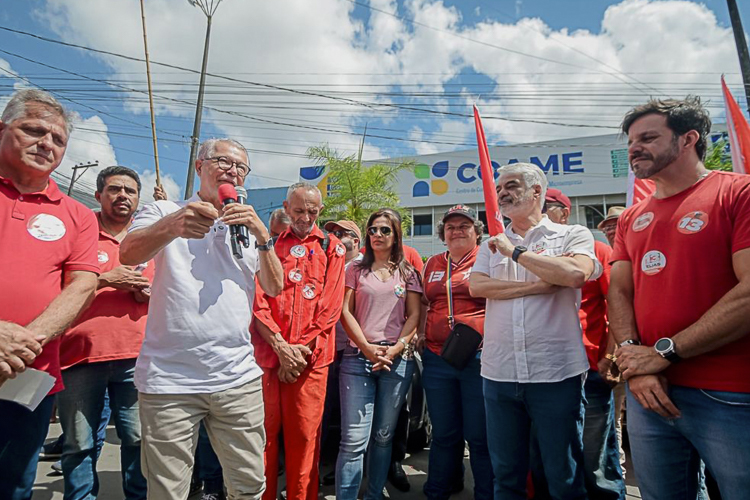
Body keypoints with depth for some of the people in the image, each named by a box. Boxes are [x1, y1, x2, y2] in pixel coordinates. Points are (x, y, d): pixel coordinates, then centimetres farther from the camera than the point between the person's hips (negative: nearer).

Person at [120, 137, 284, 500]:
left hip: (238, 378, 3)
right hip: (169, 380, -2)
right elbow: (128, 255, -17)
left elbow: (274, 287, 2)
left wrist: (262, 237, -13)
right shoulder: (165, 211, 3)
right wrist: (171, 226, -37)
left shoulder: (249, 226, 12)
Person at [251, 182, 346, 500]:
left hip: (311, 356, -1)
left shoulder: (331, 248, 7)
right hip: (268, 353, 1)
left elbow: (330, 307, -1)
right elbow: (257, 301, 1)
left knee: (304, 434, 6)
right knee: (264, 431, 6)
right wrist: (281, 346, -9)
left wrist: (301, 350, -7)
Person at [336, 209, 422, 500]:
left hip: (397, 359, 1)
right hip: (358, 356, -1)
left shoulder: (407, 272, 12)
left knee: (383, 436, 11)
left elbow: (415, 315, 6)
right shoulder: (356, 270, 10)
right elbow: (345, 312, 3)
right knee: (354, 439, -6)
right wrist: (367, 347, -9)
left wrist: (396, 348, -9)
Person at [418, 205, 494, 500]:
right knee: (443, 434, 17)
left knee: (479, 436, 6)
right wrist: (421, 333, 10)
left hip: (479, 357, -4)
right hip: (436, 358, 4)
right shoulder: (433, 264, 13)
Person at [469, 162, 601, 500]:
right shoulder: (492, 245, 12)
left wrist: (516, 251, -11)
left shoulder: (573, 235, 2)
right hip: (499, 374, 4)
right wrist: (539, 286, -12)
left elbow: (576, 273, -20)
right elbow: (476, 286, -5)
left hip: (556, 373, -3)